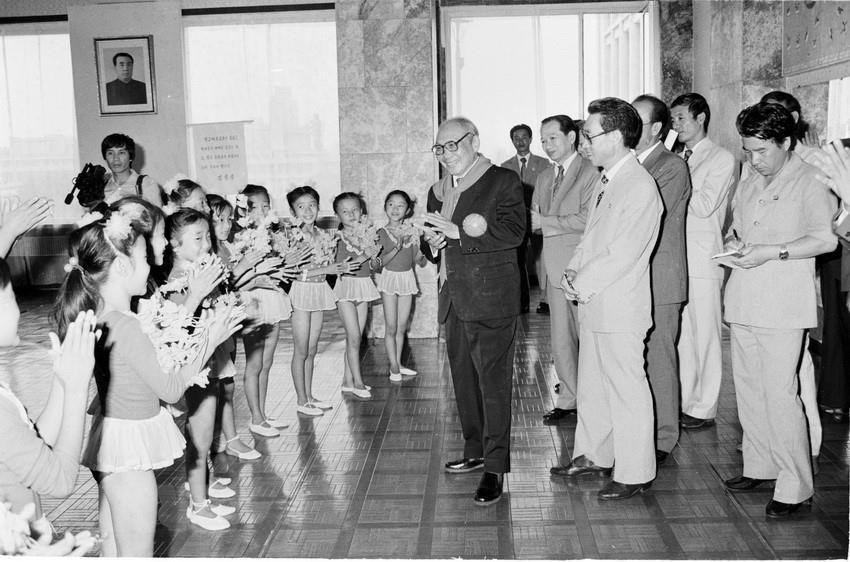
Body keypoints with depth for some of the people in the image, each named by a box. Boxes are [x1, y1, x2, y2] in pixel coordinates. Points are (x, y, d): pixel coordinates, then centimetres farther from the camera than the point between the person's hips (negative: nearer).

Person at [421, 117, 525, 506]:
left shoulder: (503, 182, -4)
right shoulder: (438, 192, 17)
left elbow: (513, 232, -17)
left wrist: (458, 233, -21)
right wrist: (433, 244, -2)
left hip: (491, 299, -7)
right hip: (454, 299, 7)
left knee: (493, 382, -5)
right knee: (463, 380, 14)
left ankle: (495, 467, 1)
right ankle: (475, 451, 29)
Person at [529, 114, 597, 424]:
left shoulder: (591, 173, -8)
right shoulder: (544, 178, 18)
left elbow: (587, 219, -17)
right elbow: (533, 220, 17)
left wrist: (546, 222, -13)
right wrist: (531, 219, -7)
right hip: (556, 268, 7)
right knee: (561, 338, 10)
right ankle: (568, 399, 20)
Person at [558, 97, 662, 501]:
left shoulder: (640, 187, -18)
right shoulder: (606, 180, 12)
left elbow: (622, 254, -21)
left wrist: (583, 284, -12)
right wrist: (574, 272, 1)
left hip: (620, 308, -9)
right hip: (593, 304, 9)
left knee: (627, 391, 2)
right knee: (591, 386, 18)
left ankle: (635, 473, 15)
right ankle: (593, 456, 33)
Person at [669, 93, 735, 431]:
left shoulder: (721, 159, -3)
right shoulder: (678, 160, 16)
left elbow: (704, 205, -15)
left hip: (702, 260, -6)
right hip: (675, 257, 7)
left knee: (704, 337, 0)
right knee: (679, 335, 10)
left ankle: (704, 409, 10)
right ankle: (682, 403, 21)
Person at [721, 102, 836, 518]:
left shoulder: (809, 181, -7)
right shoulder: (749, 177, 14)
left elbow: (825, 238, -15)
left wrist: (770, 252, -20)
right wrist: (732, 240, 4)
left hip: (782, 304, -7)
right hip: (743, 301, 7)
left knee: (780, 395, -7)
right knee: (748, 389, 13)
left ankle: (796, 488, 3)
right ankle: (759, 467, 28)